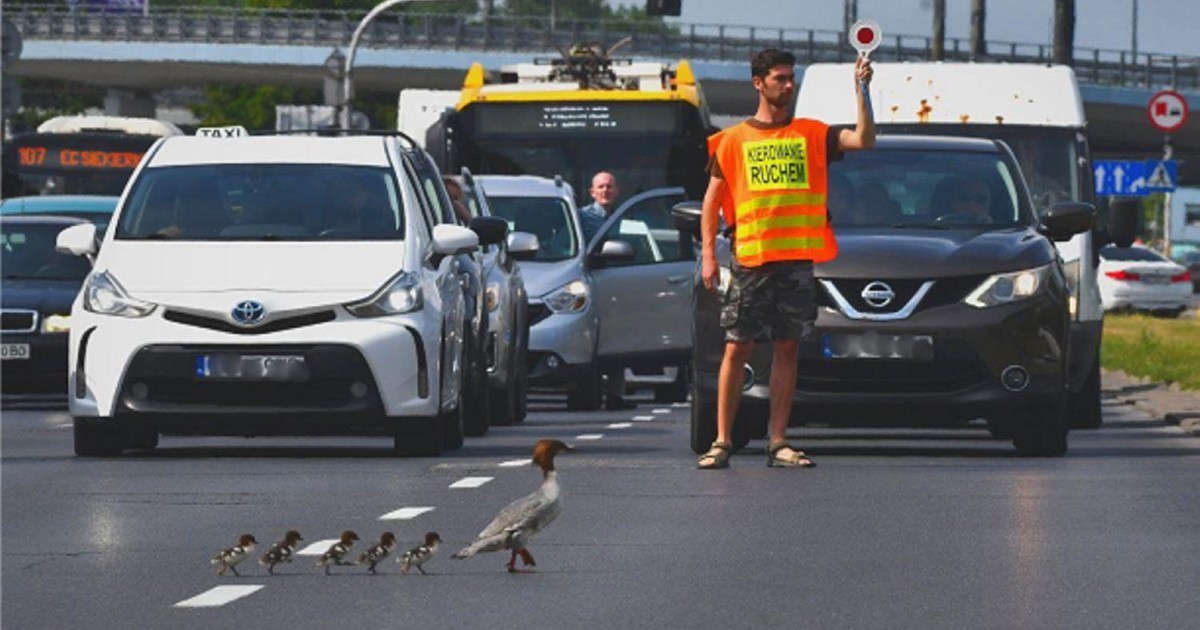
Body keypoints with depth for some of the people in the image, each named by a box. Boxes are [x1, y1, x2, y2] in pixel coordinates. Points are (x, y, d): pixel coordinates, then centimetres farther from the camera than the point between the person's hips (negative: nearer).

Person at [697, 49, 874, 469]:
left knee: (787, 349, 3)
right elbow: (712, 201, 8)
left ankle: (779, 443, 7)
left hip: (797, 259, 2)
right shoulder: (733, 141, 7)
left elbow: (863, 140, -3)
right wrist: (708, 256, -1)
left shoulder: (811, 134, 10)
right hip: (750, 259, -2)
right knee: (737, 349, -3)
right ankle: (722, 442, -1)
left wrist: (861, 91, -12)